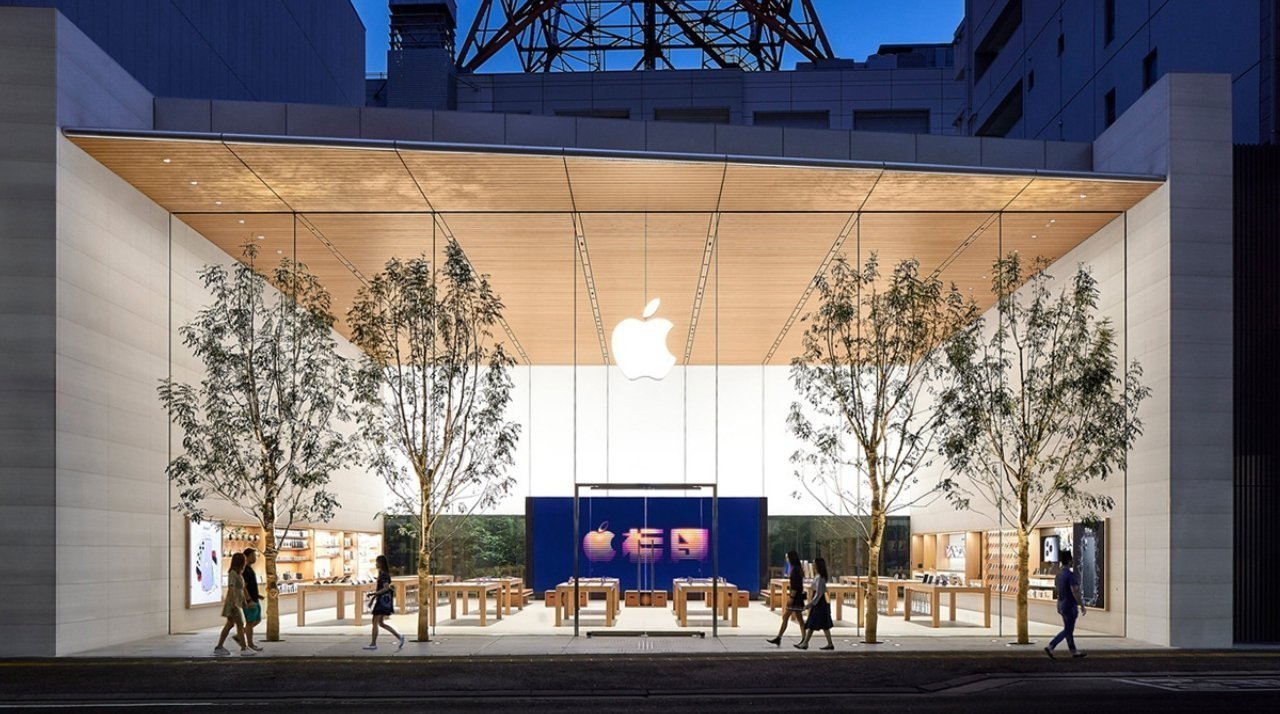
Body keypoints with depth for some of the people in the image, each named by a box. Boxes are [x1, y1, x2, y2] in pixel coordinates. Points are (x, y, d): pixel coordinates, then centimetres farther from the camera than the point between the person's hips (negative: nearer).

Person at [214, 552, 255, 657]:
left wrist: (245, 600, 22)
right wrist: (233, 603, -27)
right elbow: (231, 588, -22)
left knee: (230, 624, 10)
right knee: (240, 624, -8)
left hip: (238, 603, 10)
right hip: (233, 603, -10)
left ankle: (219, 647, 13)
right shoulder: (232, 573, -15)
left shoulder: (239, 573, 14)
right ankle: (244, 649, -6)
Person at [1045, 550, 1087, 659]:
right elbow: (1075, 592, -23)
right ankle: (1050, 647, -12)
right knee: (1067, 631, -4)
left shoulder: (1059, 574, 7)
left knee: (1069, 630, 15)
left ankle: (1074, 651, 22)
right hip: (1070, 607, -9)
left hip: (1062, 605, 9)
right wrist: (1082, 606, -16)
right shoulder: (1070, 575, -20)